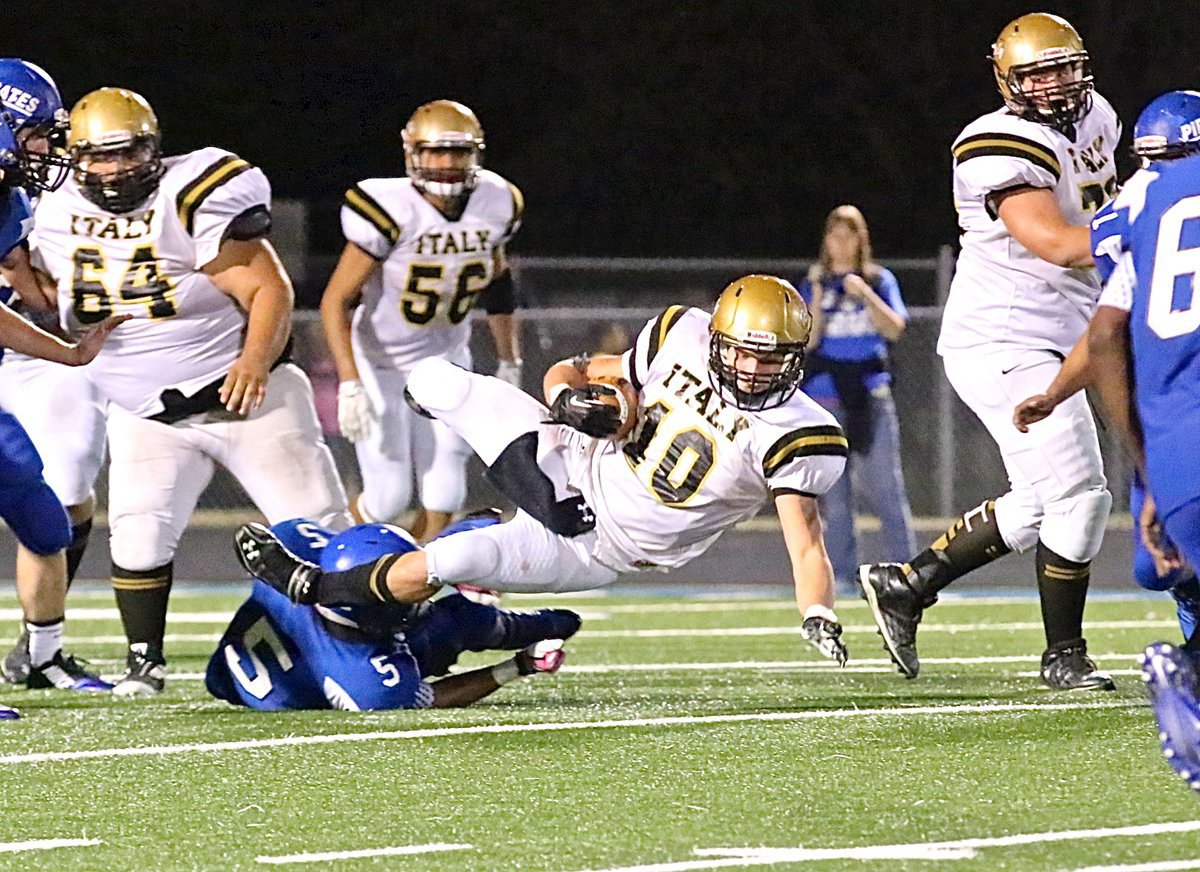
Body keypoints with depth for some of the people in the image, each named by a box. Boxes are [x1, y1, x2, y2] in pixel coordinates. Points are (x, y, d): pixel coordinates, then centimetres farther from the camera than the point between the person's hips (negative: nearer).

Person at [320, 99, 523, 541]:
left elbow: (497, 284, 13)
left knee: (443, 497, -2)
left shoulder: (495, 206, -7)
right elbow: (336, 301, -22)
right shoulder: (392, 211, -25)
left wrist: (509, 363, 17)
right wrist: (349, 384, -29)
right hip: (380, 364, -5)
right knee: (389, 496, -6)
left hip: (444, 360, 5)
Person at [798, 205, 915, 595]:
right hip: (825, 396, 1)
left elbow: (893, 329, -3)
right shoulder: (813, 284, 9)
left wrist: (865, 293, -14)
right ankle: (843, 573, 3)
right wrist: (817, 296, -11)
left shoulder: (880, 280, 9)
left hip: (871, 393, -1)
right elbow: (807, 340, -1)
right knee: (833, 492, -1)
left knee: (886, 486, -6)